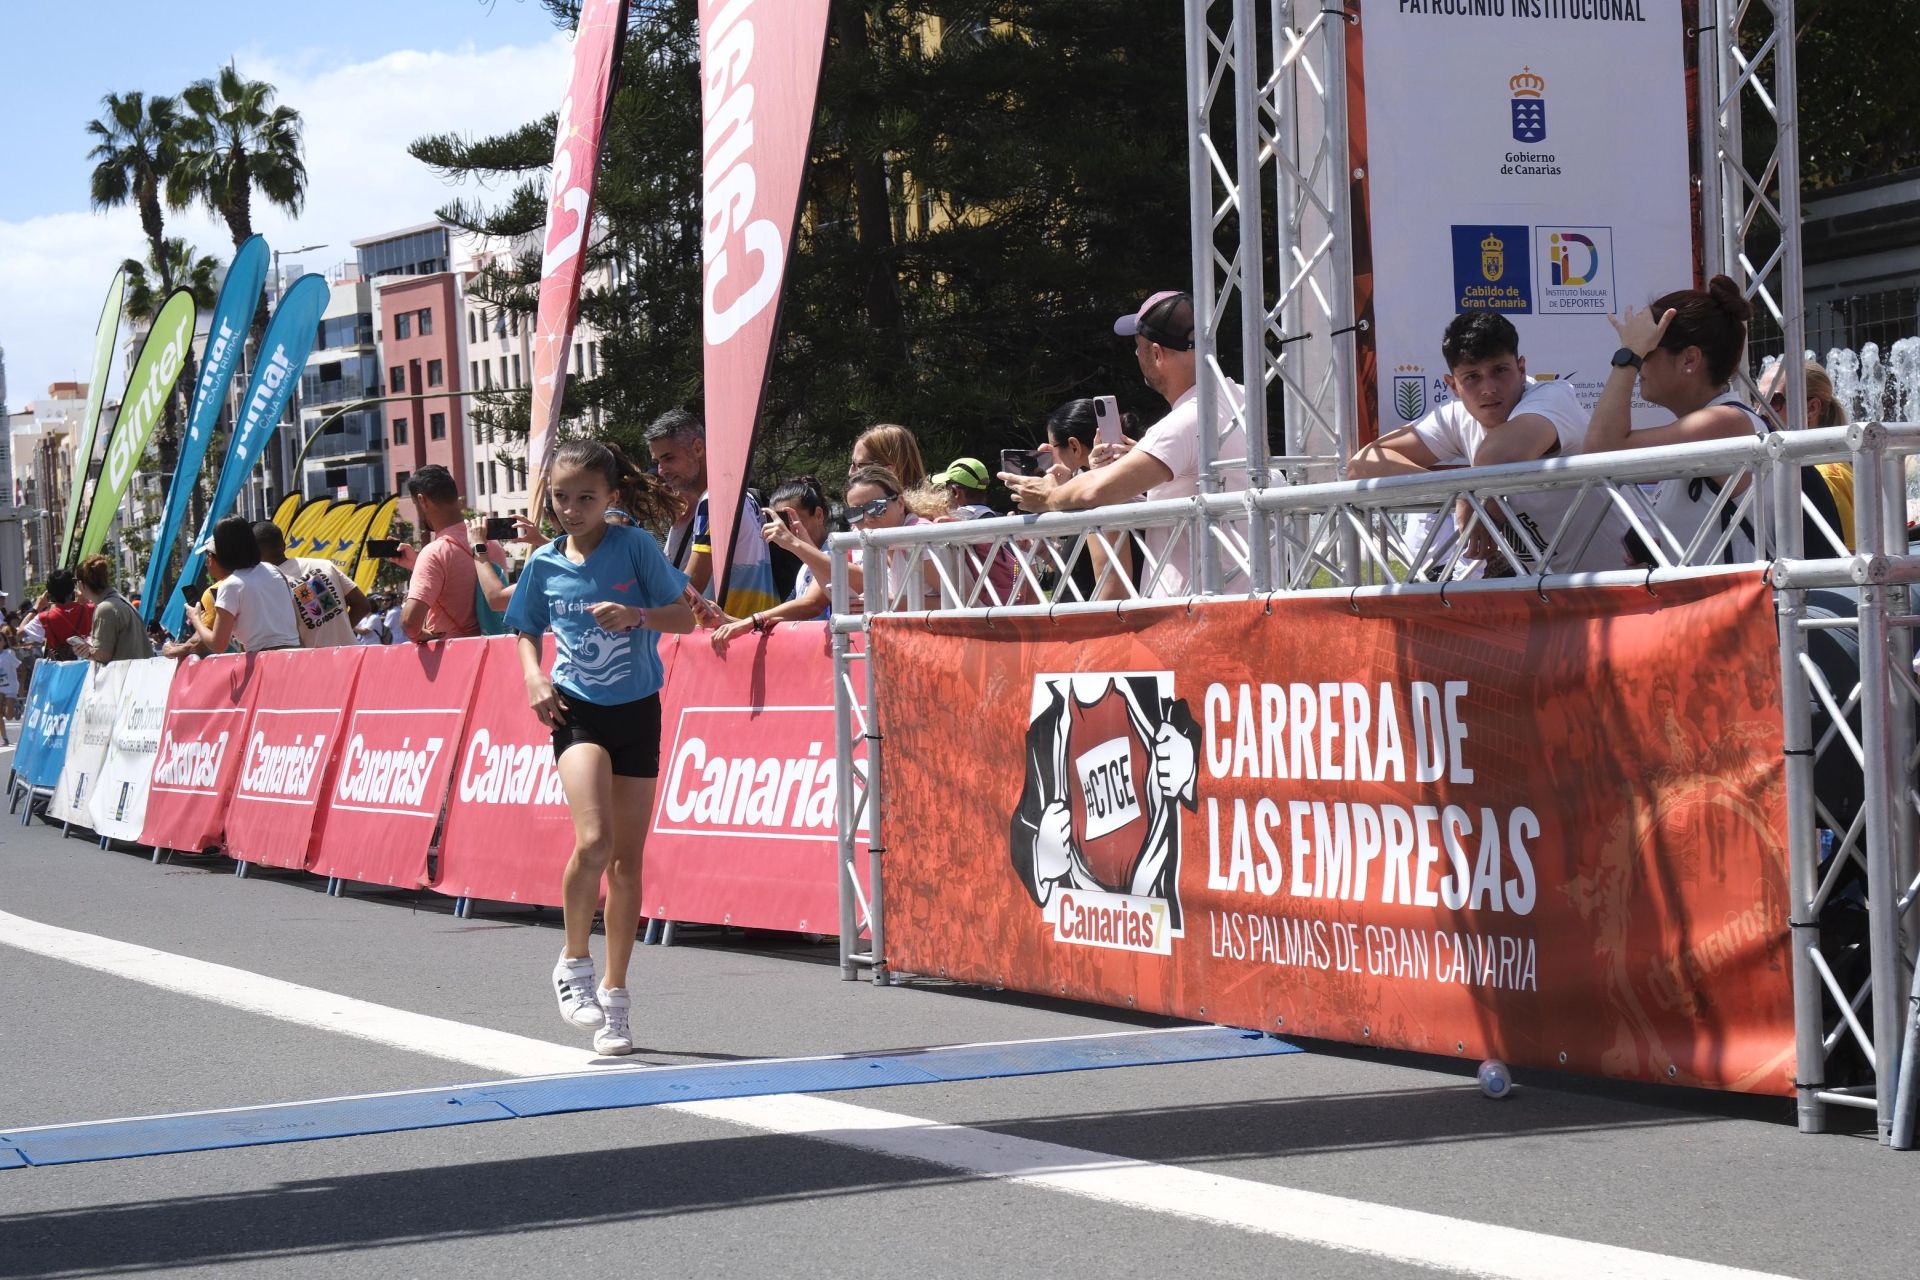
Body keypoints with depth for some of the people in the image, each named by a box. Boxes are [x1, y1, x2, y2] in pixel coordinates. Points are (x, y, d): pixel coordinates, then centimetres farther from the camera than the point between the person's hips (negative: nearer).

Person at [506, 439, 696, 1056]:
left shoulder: (635, 547, -6)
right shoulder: (546, 562, 1)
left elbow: (684, 616, -6)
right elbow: (528, 630, 16)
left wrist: (637, 615, -24)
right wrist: (533, 676, -3)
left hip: (637, 710, 0)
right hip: (576, 709, 0)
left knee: (627, 856, 5)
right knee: (594, 840, -21)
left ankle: (613, 992, 17)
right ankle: (574, 962, 0)